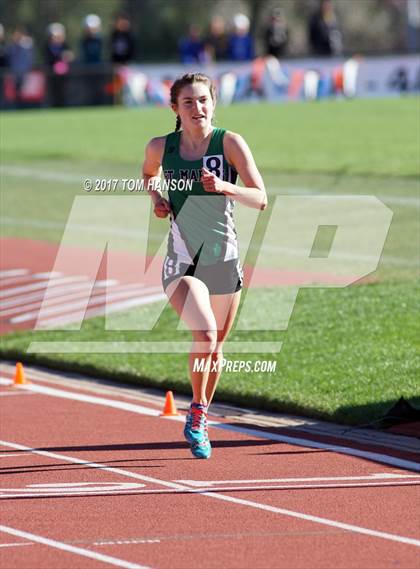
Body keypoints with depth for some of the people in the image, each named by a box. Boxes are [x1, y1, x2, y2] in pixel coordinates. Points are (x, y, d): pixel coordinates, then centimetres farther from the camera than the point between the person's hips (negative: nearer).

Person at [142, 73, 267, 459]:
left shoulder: (230, 143, -6)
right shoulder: (160, 148, -1)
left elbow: (261, 199, -11)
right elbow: (149, 173, 23)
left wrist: (225, 187, -28)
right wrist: (156, 197, 3)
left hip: (225, 260, 1)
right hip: (182, 263, -1)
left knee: (216, 346, 13)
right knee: (205, 334, -25)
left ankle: (200, 423, 35)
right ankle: (197, 412, -5)